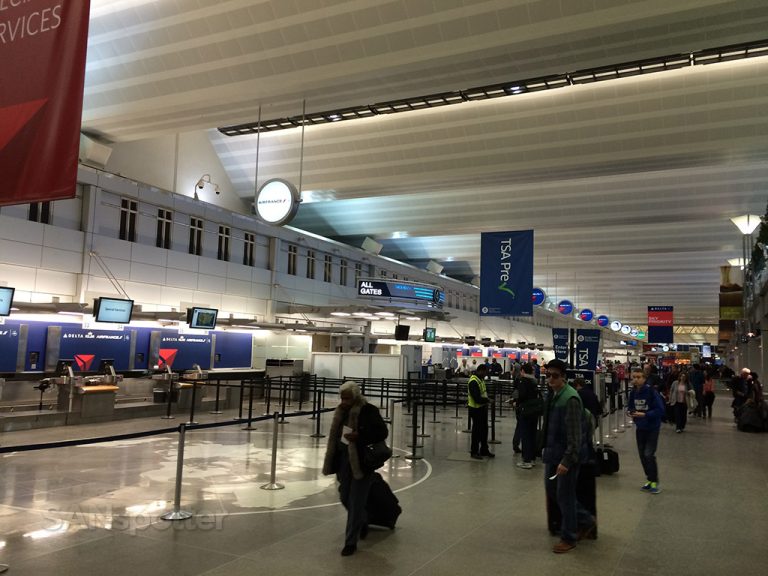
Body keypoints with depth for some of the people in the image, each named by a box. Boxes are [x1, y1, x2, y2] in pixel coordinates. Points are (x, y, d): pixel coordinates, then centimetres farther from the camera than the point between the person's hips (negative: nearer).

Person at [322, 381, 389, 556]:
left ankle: (351, 542, 10)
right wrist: (334, 462, 12)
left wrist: (359, 436, -28)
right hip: (344, 461, 7)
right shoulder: (341, 412, 5)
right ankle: (363, 523, 44)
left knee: (356, 503, -1)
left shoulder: (369, 411, -15)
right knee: (345, 498, 17)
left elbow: (382, 432, -17)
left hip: (362, 462, -7)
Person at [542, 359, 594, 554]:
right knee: (551, 490, 16)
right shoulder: (553, 395, 6)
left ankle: (568, 538, 22)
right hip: (553, 452, 9)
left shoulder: (570, 399, -21)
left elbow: (575, 434, -22)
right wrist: (547, 450, 17)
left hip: (567, 454, -9)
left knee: (565, 495, 3)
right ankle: (586, 520, 34)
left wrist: (567, 460, -23)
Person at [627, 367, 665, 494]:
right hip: (640, 427, 6)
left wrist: (644, 414, -26)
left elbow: (660, 410, -19)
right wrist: (630, 412, -10)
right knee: (642, 454, 12)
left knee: (649, 454, -10)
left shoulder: (652, 391, -19)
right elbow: (630, 406, 12)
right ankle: (649, 479, 28)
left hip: (652, 428, -6)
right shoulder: (633, 392, -2)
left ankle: (654, 482, 6)